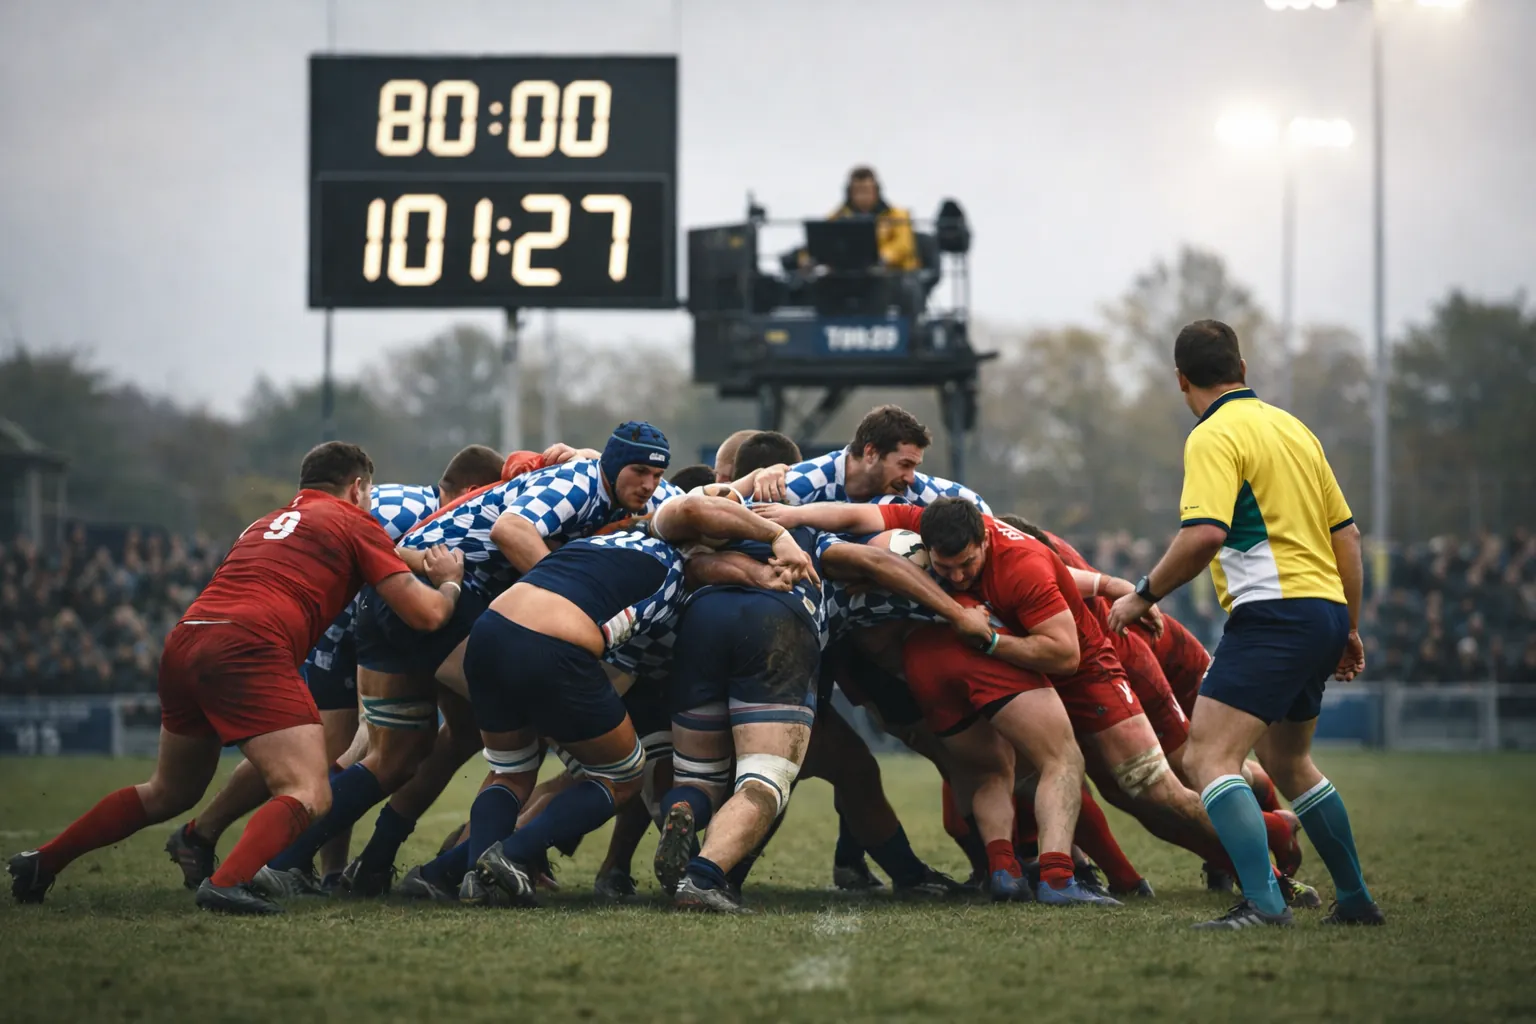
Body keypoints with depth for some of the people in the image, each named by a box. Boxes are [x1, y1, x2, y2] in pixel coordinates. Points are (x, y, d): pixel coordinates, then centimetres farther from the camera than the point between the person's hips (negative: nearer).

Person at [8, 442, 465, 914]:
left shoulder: (268, 522, 31)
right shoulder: (355, 522, 11)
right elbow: (427, 614, 7)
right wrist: (449, 581, 29)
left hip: (185, 644, 8)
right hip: (248, 646, -8)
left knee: (169, 793, 27)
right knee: (309, 798, -13)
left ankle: (41, 862, 27)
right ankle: (228, 882, -37)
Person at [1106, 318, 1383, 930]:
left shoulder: (1215, 436, -8)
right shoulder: (1292, 427, 17)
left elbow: (1203, 536, -22)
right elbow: (1346, 533, 20)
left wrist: (1143, 596, -10)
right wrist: (1349, 627, 27)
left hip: (1273, 614, -9)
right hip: (1324, 606, 9)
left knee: (1209, 758, -15)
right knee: (1286, 762, 25)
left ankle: (1263, 903, -30)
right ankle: (1355, 899, 29)